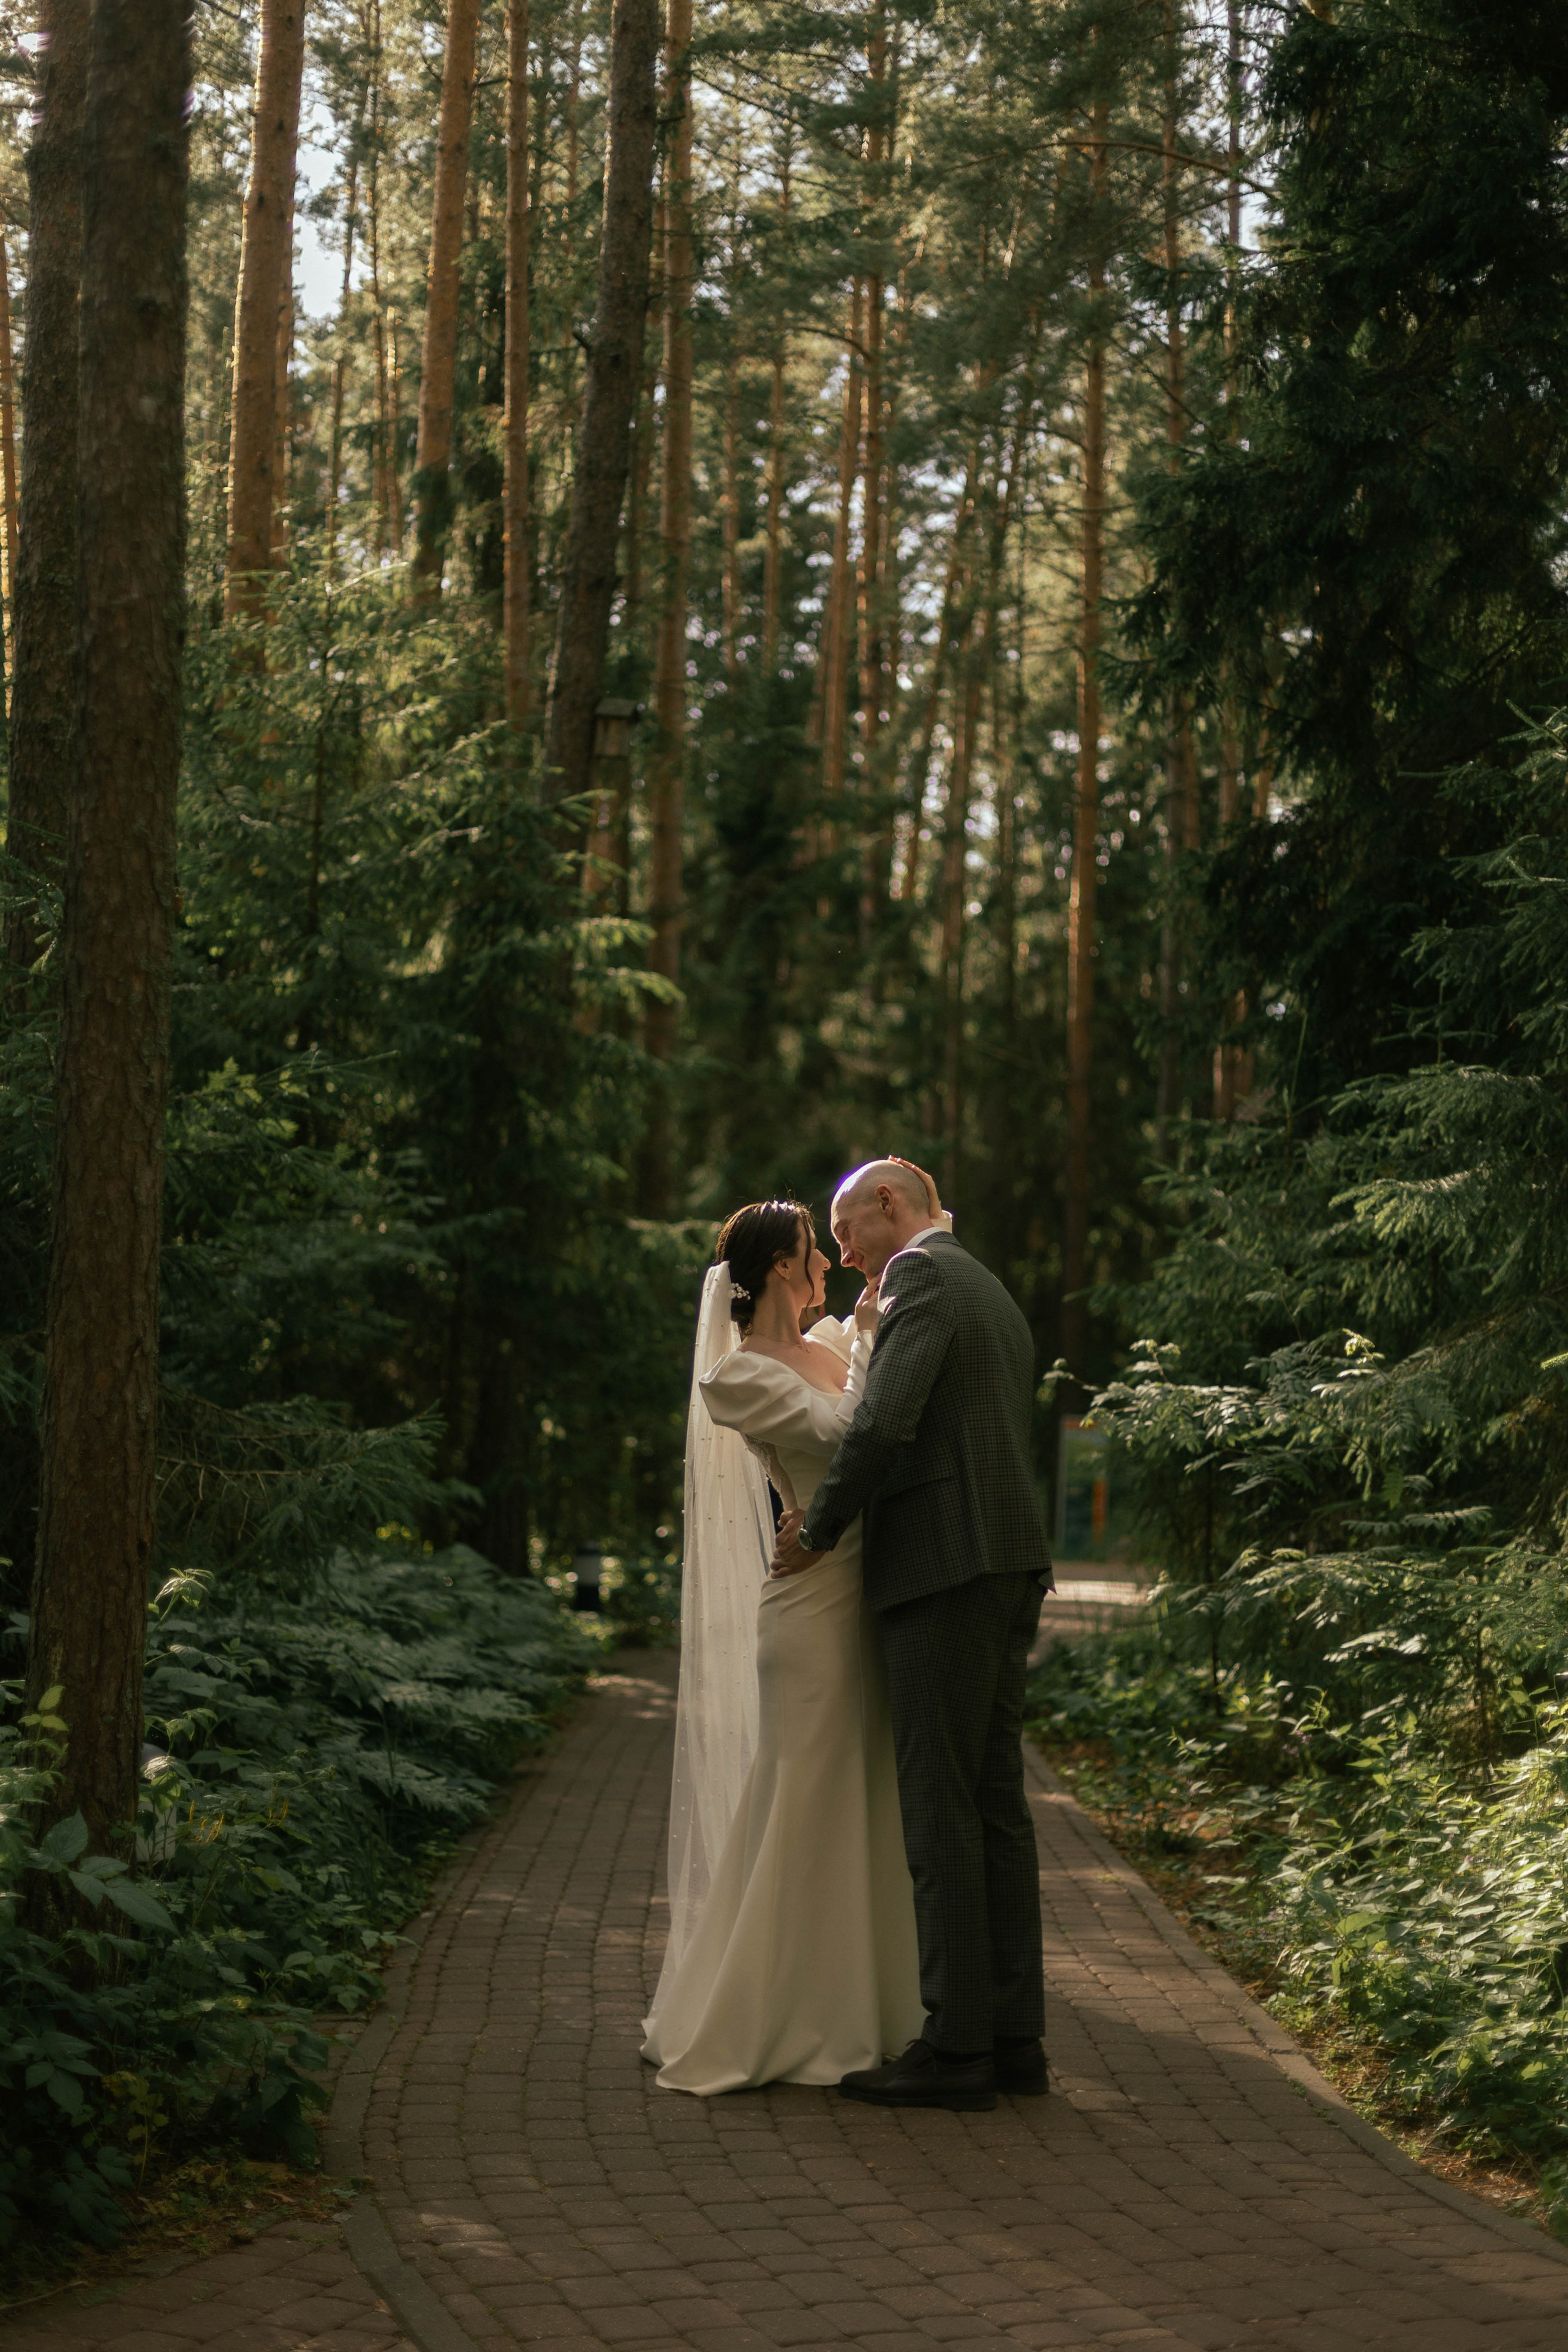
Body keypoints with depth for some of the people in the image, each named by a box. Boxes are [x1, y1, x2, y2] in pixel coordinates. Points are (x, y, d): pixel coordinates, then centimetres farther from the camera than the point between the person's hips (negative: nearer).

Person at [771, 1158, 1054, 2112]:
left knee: (941, 1808, -7)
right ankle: (1014, 2034, 12)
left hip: (946, 1570, -10)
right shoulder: (996, 1297, 24)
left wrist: (816, 1531, -7)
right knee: (996, 1801, 10)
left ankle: (955, 2046, -6)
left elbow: (884, 1423, -19)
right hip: (1010, 1571, 10)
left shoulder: (920, 1277, -6)